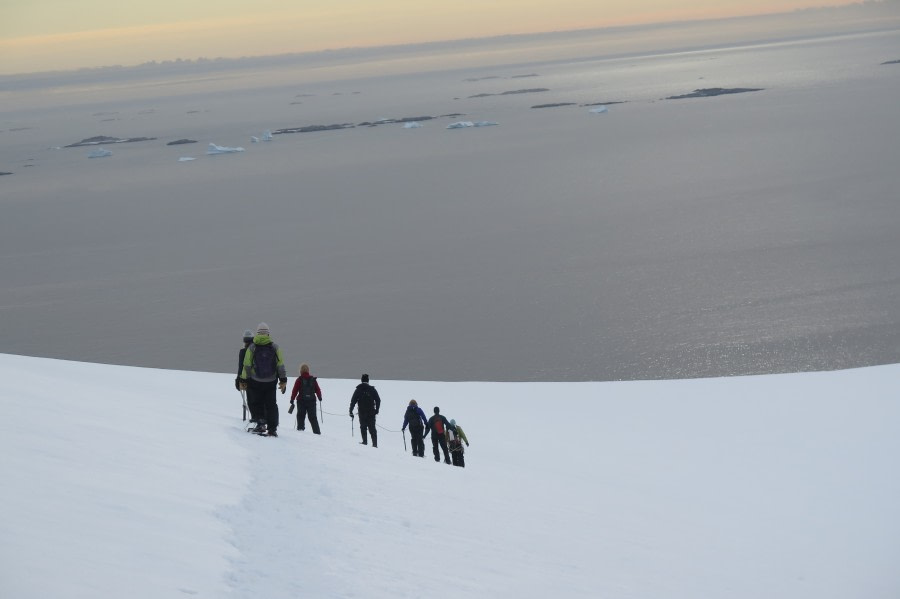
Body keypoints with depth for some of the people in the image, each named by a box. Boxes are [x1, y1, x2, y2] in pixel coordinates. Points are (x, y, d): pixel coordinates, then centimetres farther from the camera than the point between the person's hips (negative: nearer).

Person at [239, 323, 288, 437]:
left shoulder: (252, 348, -5)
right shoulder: (275, 347, -2)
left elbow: (246, 366, -4)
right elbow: (280, 365, 1)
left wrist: (243, 380, 3)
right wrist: (283, 380, 7)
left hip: (255, 382, -1)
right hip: (271, 382, 1)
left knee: (258, 403, 15)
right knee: (271, 405, 8)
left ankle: (261, 423, 0)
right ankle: (272, 429, 4)